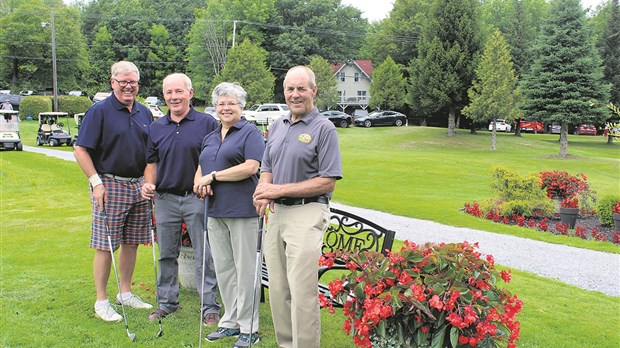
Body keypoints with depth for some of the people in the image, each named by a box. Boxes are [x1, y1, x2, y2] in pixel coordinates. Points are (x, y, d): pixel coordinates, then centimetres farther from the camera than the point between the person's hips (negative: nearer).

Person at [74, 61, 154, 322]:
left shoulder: (144, 113, 12)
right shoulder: (99, 111, -6)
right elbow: (81, 150, -8)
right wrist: (96, 182, -14)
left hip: (138, 186, 6)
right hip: (109, 185, -6)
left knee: (131, 243, 12)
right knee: (105, 246, -1)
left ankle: (126, 293, 26)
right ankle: (101, 302, 9)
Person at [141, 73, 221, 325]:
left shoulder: (207, 123, -2)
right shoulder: (156, 128, 10)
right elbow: (152, 162, 16)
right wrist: (148, 183, -2)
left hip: (197, 198, -4)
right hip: (165, 199, 4)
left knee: (204, 254, 1)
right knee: (167, 254, 14)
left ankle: (210, 306, 11)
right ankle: (167, 302, 28)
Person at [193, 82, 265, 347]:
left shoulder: (250, 133, -3)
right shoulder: (210, 138, 19)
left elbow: (251, 167, -16)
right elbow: (200, 169, 22)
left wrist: (213, 176, -12)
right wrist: (199, 183, -2)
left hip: (242, 209, -7)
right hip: (215, 211, 7)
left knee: (245, 270, -1)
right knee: (223, 269, 13)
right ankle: (230, 322, 25)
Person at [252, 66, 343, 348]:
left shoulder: (323, 128, -6)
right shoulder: (277, 126, 14)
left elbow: (327, 183, -11)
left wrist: (280, 189, -14)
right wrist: (264, 189, -4)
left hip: (307, 214, -7)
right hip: (276, 212, 7)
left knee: (302, 292, -8)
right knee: (277, 290, 12)